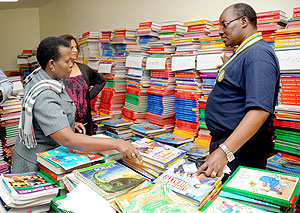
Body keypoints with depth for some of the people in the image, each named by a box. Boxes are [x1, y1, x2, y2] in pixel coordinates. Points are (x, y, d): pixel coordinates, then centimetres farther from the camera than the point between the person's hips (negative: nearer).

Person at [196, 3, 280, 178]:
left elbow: (260, 110, -32)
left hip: (240, 148, -10)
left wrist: (224, 151, -37)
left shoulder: (258, 54, -19)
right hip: (225, 142, 10)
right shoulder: (243, 53, 16)